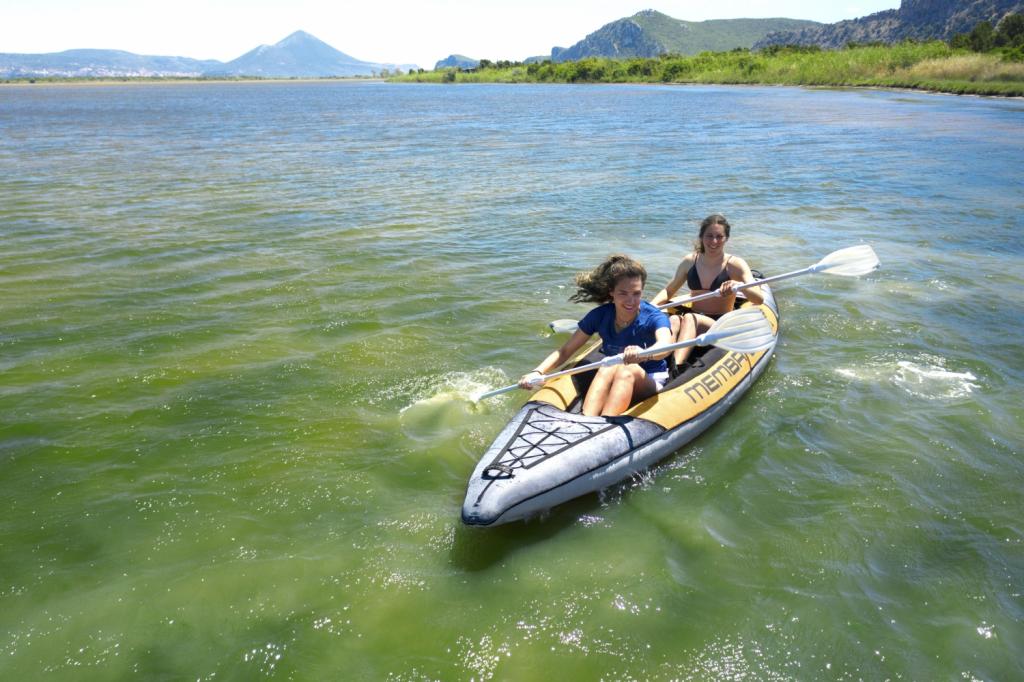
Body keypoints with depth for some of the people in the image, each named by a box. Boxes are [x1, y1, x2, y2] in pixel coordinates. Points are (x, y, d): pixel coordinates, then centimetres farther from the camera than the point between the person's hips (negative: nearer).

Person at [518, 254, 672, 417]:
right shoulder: (600, 315, -6)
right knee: (608, 368, -32)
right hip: (612, 384, 3)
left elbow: (665, 346, -40)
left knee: (628, 369, -35)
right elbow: (564, 351, -5)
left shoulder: (653, 317, -17)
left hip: (650, 382, -2)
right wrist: (537, 372, -23)